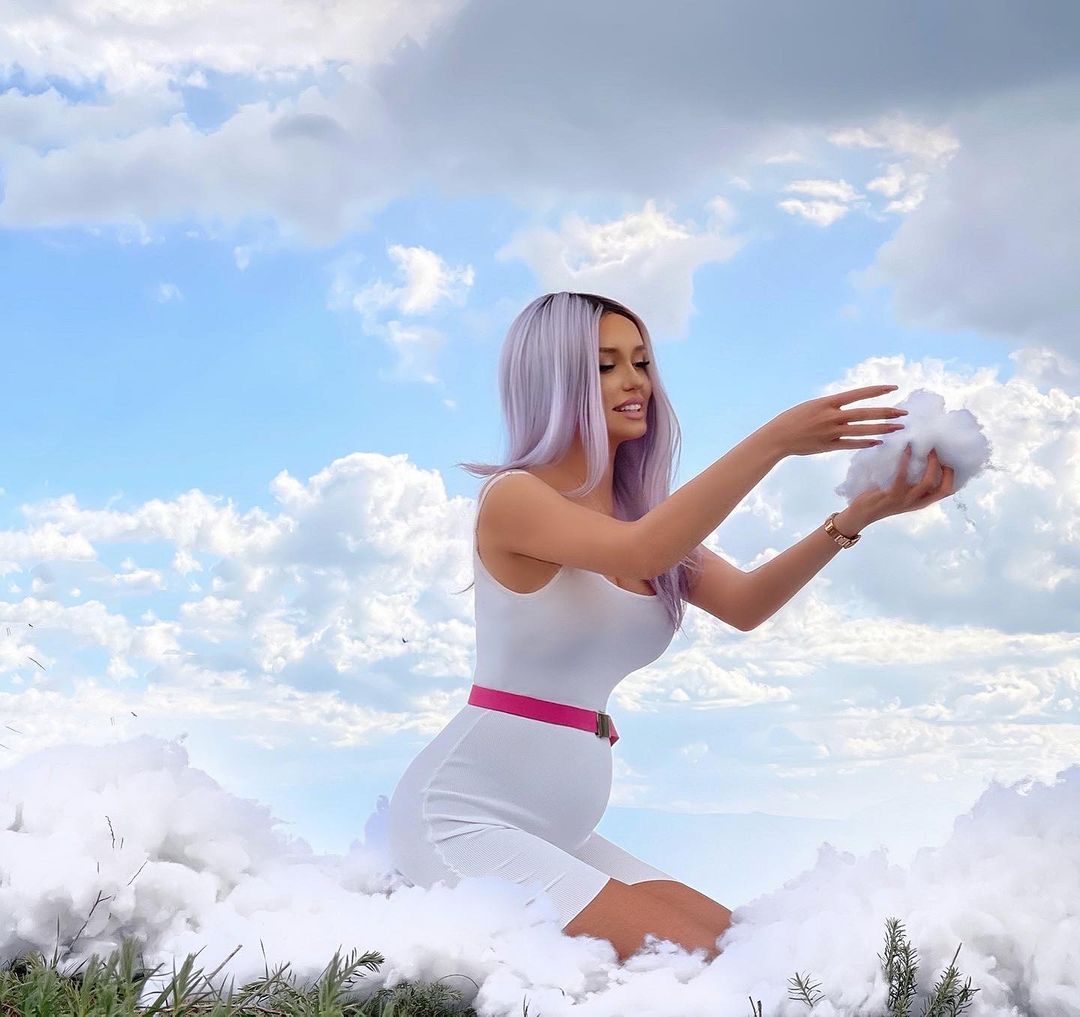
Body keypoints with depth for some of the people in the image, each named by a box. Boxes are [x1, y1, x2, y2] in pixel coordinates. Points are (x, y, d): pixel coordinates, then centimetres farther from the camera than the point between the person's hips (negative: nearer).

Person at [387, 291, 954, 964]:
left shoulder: (643, 512, 13)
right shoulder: (513, 498, -11)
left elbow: (744, 604, -3)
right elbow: (637, 553, -30)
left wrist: (861, 514, -17)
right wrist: (774, 440, -33)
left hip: (563, 830, 8)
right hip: (464, 815, -8)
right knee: (688, 961, -15)